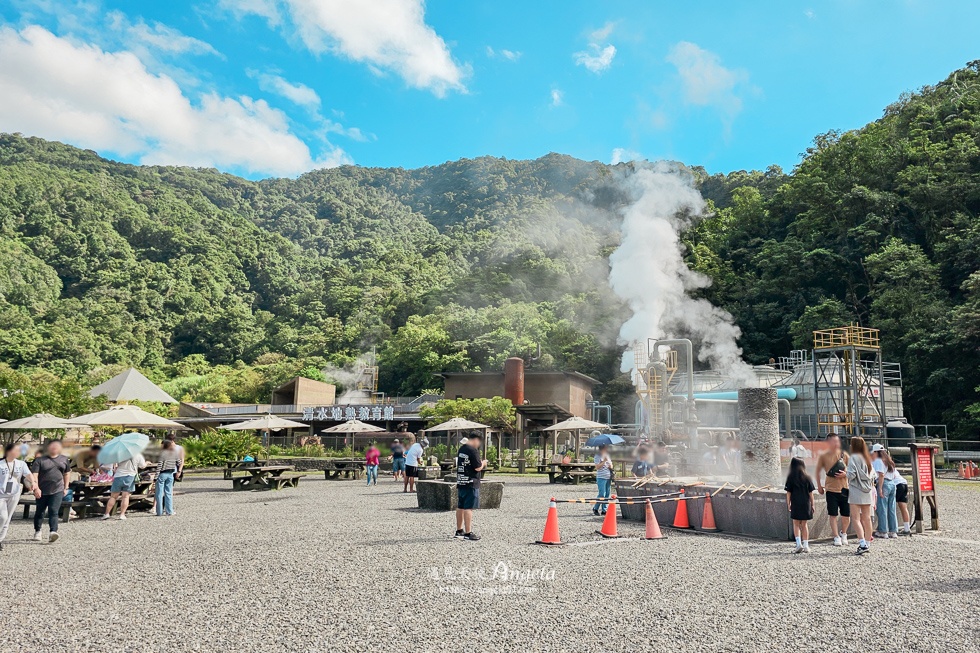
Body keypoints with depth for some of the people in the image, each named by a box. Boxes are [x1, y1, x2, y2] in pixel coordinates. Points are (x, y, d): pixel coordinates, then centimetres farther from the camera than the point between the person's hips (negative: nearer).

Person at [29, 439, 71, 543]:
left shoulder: (64, 459, 7)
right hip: (42, 491, 0)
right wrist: (36, 488, -18)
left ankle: (52, 532, -22)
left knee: (54, 511, -12)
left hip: (57, 491, 0)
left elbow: (67, 474, 17)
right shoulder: (40, 460, -3)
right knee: (39, 512, 14)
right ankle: (37, 532, 32)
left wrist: (66, 488, 15)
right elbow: (34, 474, -8)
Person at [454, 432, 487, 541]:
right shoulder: (473, 450, -14)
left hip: (460, 482, 9)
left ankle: (459, 530, 25)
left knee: (460, 507, 15)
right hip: (471, 483, -9)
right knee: (468, 508, -7)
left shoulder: (461, 449, 12)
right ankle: (468, 533, -6)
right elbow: (477, 468, -16)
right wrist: (483, 463, 6)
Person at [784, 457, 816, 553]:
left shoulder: (790, 478, -3)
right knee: (804, 525, 11)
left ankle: (799, 544, -7)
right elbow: (810, 493, 3)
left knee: (796, 524, 8)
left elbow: (788, 493, -1)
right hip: (806, 503, 2)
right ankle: (806, 546, 11)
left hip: (795, 504, -2)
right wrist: (812, 505, 11)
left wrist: (789, 504, 9)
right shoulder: (807, 478, 0)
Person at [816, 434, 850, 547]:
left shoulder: (844, 455, 6)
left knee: (846, 515, 5)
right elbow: (818, 472, 10)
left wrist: (845, 474, -8)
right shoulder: (823, 456, 0)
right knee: (833, 515, -2)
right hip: (831, 489, -2)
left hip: (844, 488, 2)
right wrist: (819, 486, 11)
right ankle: (836, 538, 8)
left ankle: (843, 534, 30)